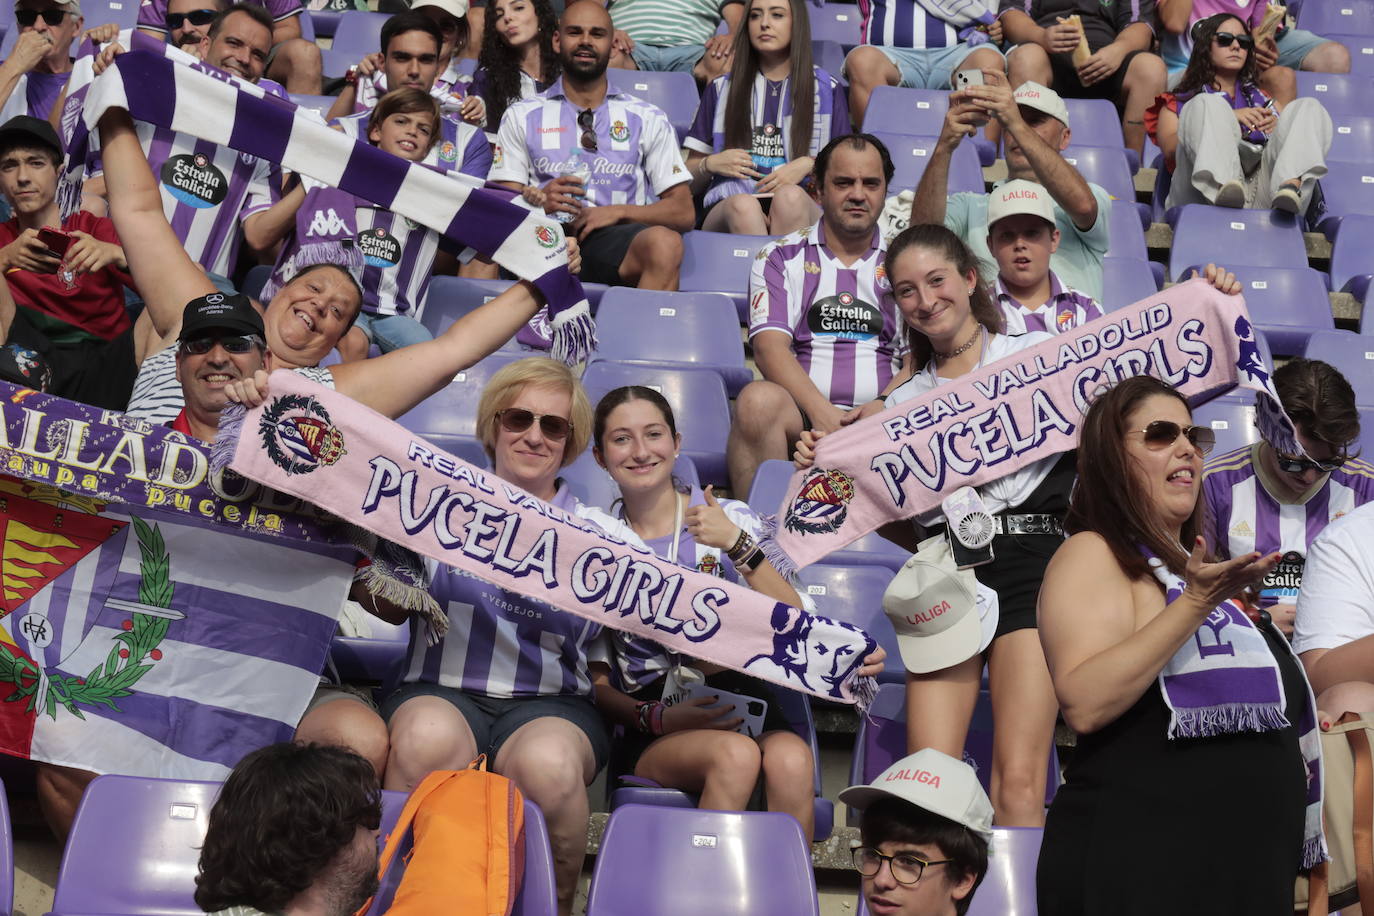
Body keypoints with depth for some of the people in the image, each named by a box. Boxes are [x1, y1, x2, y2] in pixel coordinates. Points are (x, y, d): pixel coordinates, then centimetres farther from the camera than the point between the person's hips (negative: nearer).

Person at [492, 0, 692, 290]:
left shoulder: (647, 119, 19)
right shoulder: (522, 117, 20)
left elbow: (683, 212, 12)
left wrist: (618, 212, -5)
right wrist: (539, 200, -13)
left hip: (612, 240, 1)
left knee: (664, 243, -36)